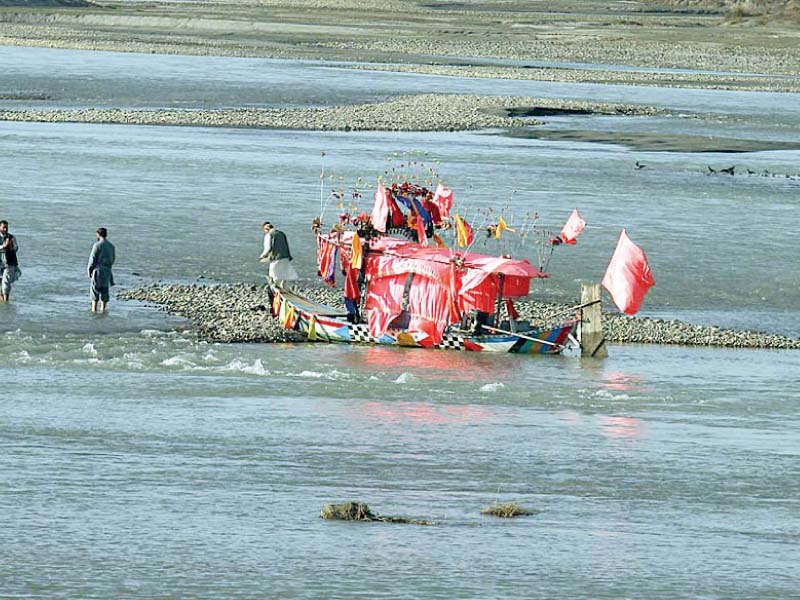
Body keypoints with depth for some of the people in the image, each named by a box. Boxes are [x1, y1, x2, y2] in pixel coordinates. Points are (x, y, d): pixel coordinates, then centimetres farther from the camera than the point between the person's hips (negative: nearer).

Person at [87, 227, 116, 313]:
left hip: (98, 270, -5)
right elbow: (113, 259, 13)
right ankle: (103, 309, 9)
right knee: (104, 291, 9)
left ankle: (94, 309, -3)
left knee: (95, 291, 0)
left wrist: (89, 271, -1)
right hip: (107, 271, 5)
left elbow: (92, 259, -10)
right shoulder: (111, 246, 7)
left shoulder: (97, 245, -10)